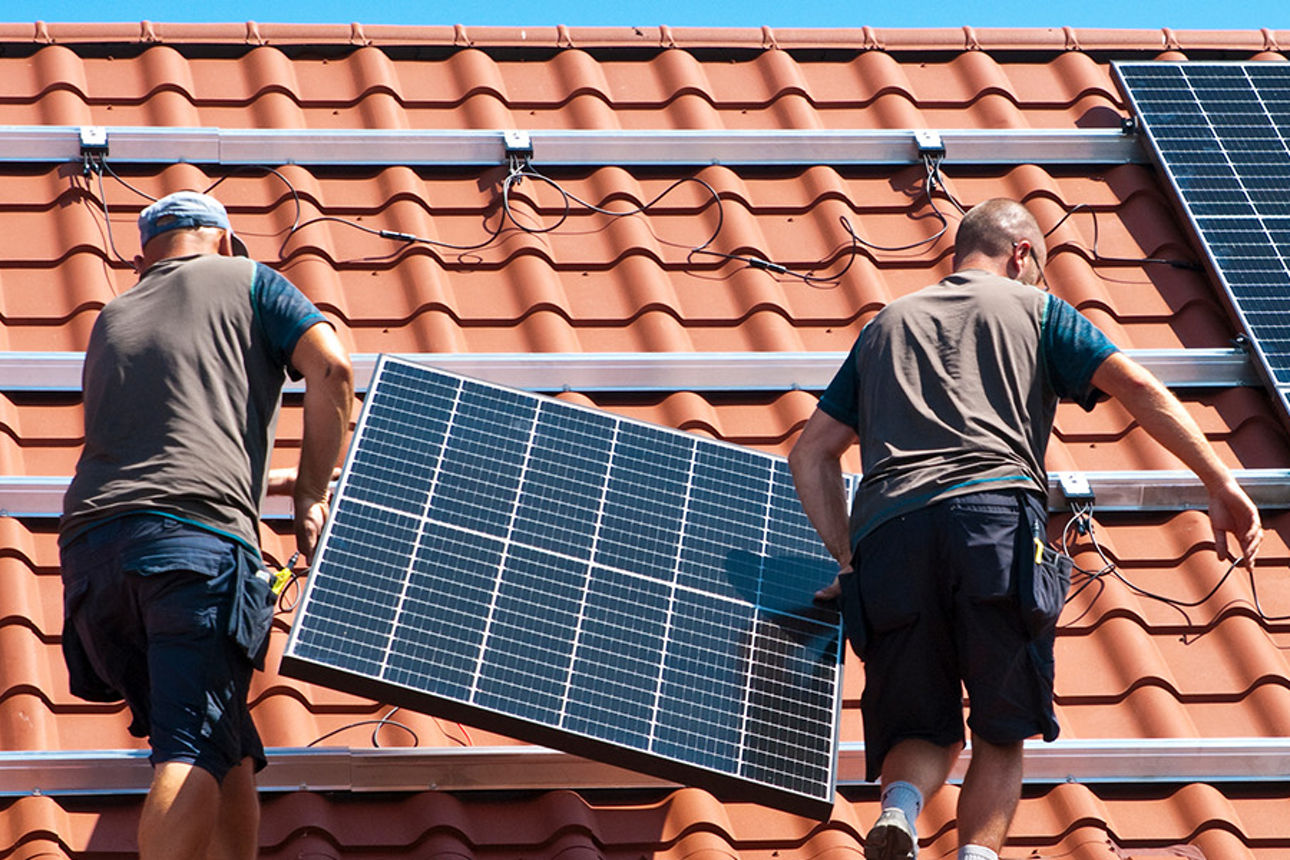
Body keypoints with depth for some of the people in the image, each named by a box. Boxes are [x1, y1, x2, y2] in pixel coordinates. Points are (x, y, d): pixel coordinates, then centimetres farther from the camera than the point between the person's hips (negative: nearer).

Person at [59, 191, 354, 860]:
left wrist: (261, 479, 50)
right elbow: (332, 368, 3)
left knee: (230, 758, 11)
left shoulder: (111, 319, 33)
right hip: (199, 535, -5)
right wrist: (312, 493, 11)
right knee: (195, 757, -17)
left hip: (91, 540, 5)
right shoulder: (242, 279, 19)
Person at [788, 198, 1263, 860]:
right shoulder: (1034, 308, 23)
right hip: (996, 514, -3)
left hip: (886, 531, 3)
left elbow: (811, 452, 28)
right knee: (1001, 734, 6)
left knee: (925, 729, 12)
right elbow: (1138, 389, 9)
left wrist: (847, 559, 30)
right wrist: (1222, 487, 7)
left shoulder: (885, 324, 32)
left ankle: (899, 806, -19)